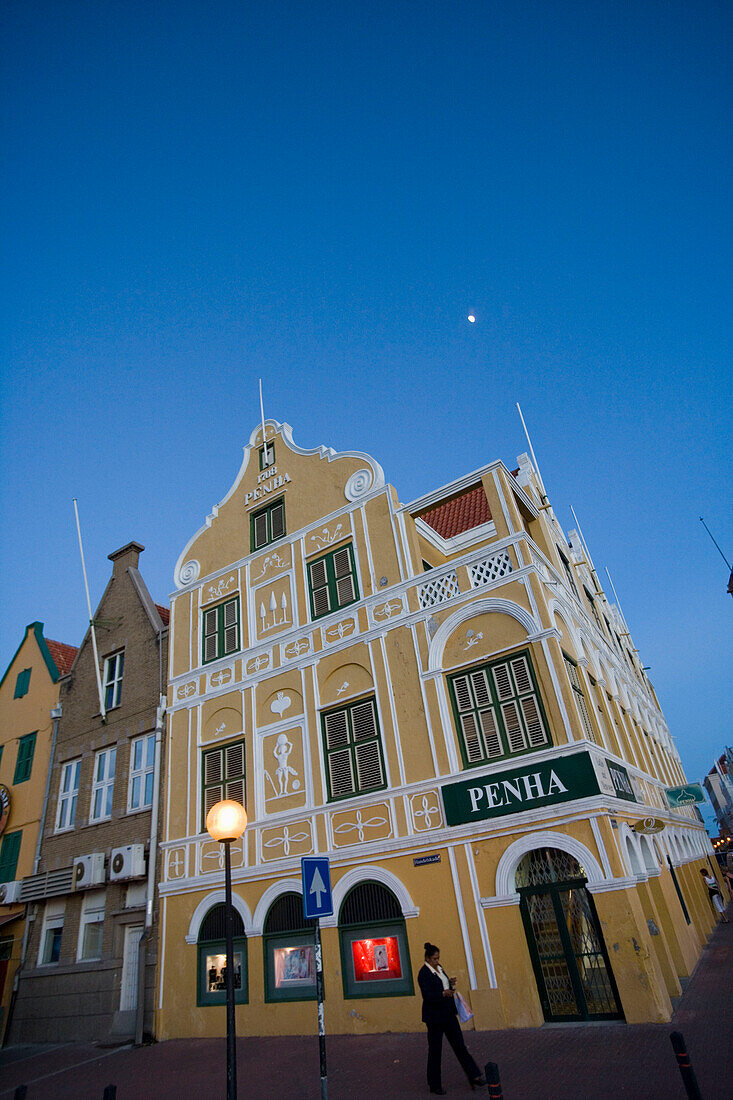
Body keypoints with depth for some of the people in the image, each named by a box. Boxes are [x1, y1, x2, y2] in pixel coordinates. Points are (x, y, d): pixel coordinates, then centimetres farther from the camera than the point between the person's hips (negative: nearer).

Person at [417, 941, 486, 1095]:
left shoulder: (439, 968, 9)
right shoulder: (424, 973, -17)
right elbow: (427, 995, -23)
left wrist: (451, 984, -1)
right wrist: (443, 993, -36)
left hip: (448, 1013, 7)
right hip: (434, 1016, -7)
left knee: (459, 1045, 6)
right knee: (435, 1049, 6)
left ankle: (474, 1077, 9)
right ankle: (434, 1084, 21)